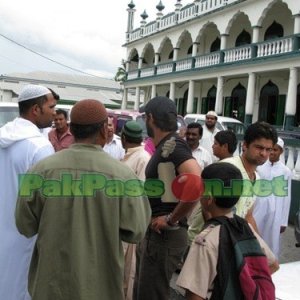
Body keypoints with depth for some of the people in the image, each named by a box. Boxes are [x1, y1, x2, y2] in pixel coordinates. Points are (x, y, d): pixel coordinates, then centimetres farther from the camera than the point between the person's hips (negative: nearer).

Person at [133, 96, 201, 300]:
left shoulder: (173, 145, -18)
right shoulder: (163, 147, 12)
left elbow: (197, 183, -32)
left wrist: (171, 220, -22)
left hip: (164, 235, -9)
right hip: (153, 233, 9)